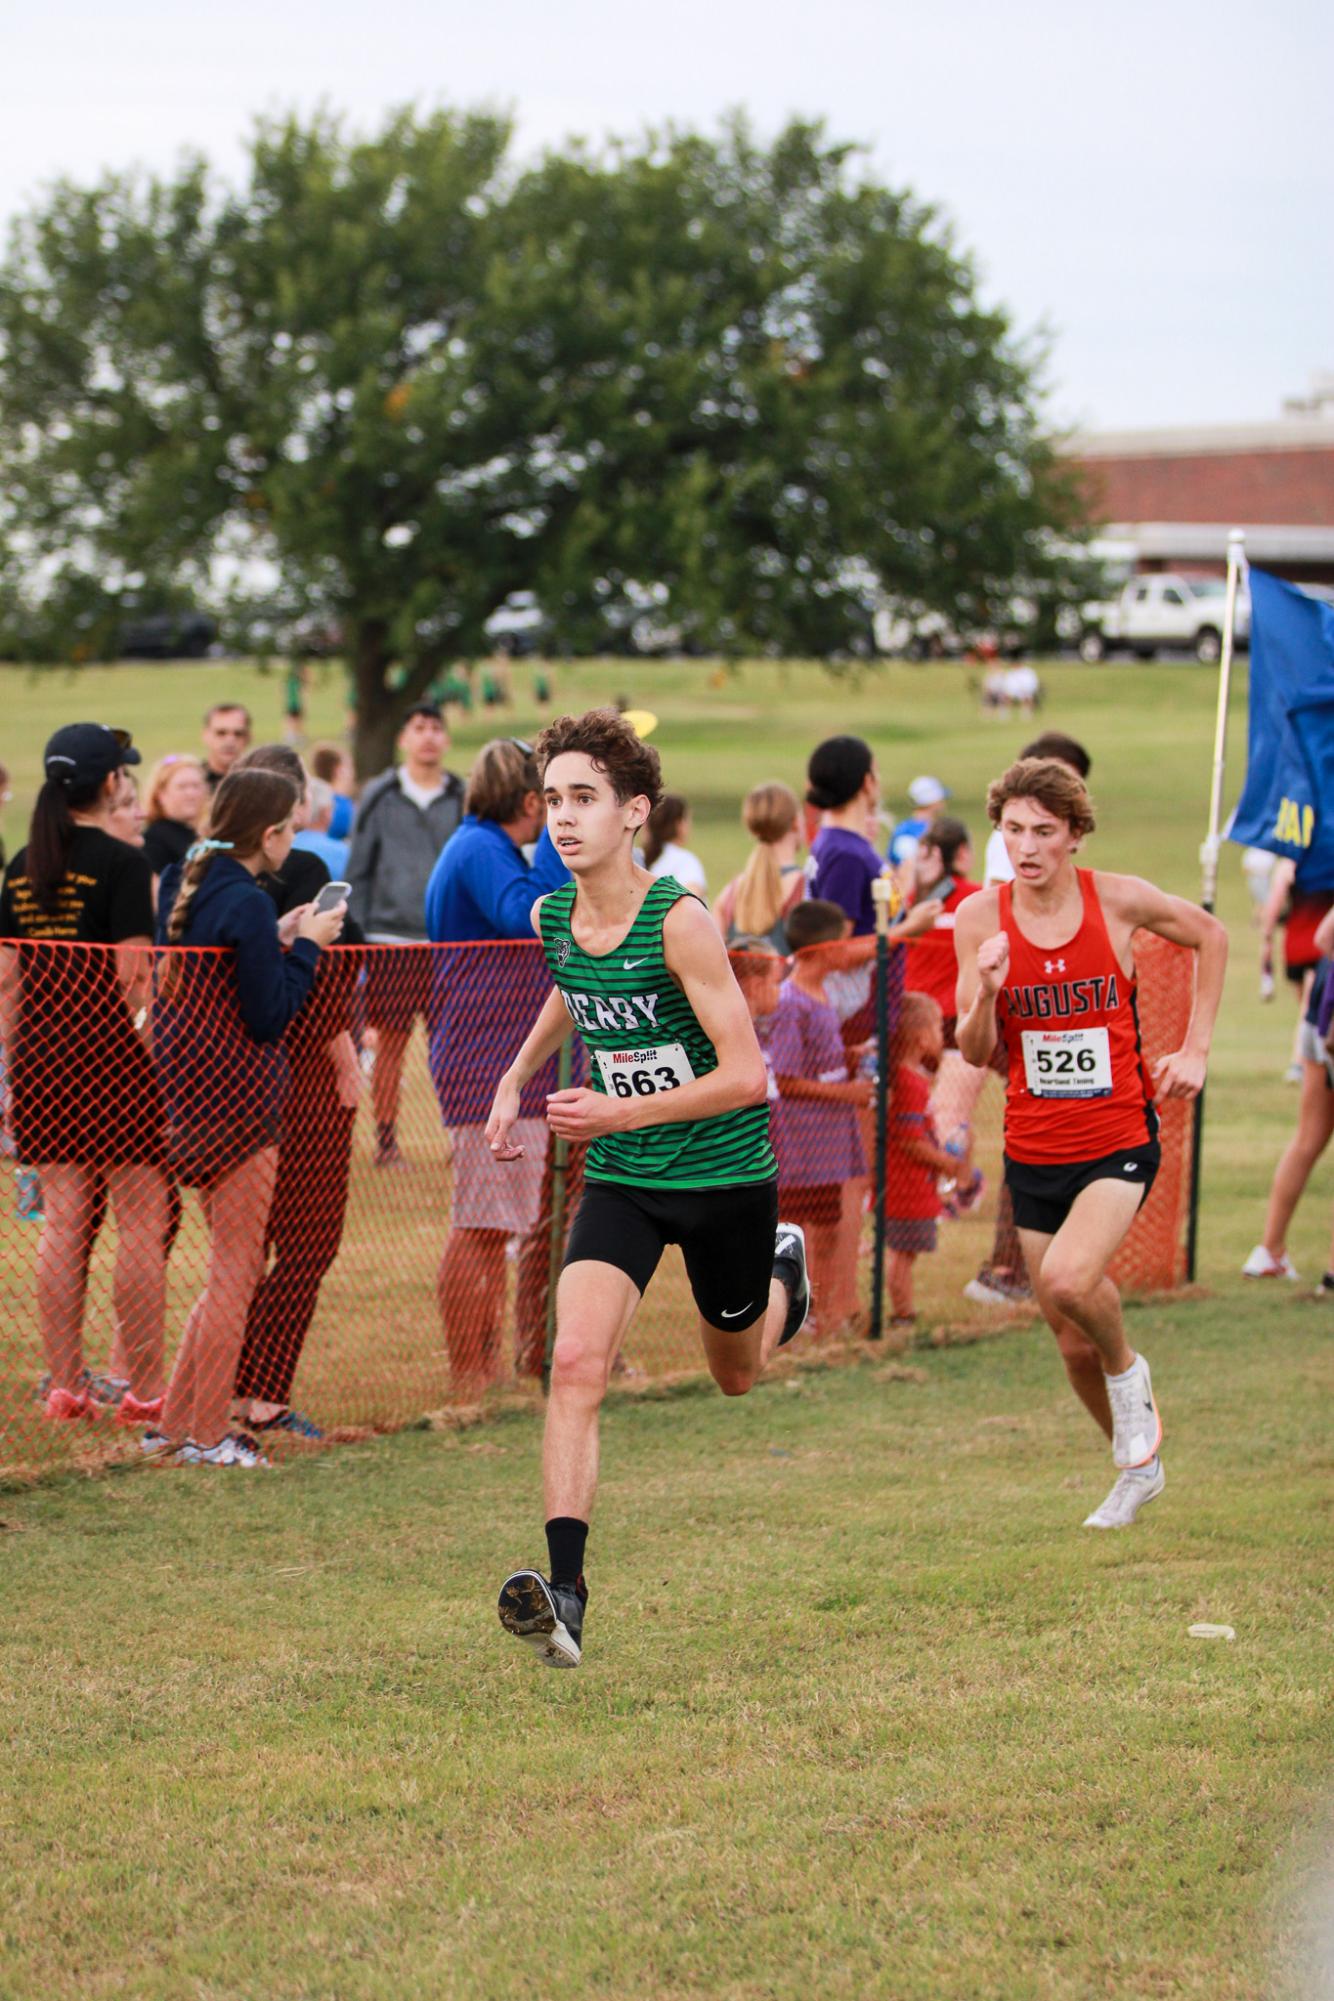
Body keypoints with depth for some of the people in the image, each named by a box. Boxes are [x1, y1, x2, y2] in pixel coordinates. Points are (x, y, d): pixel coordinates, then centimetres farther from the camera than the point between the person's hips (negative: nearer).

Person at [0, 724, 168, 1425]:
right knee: (141, 1225, 1)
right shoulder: (121, 863, -10)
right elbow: (134, 977, -15)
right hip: (114, 1054, -6)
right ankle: (143, 1389, 2)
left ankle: (63, 1385, 11)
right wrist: (160, 1066, -10)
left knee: (62, 1223, 9)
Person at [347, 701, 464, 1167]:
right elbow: (358, 874, 7)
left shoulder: (464, 800, 7)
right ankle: (386, 1141, 9)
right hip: (390, 940, -1)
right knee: (391, 1042, 1)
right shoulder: (379, 798, 4)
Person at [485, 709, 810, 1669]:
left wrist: (619, 1113, -23)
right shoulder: (554, 916, -3)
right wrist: (517, 1076, 20)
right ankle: (566, 1592, -23)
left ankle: (784, 1271, 55)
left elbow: (746, 1077, -22)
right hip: (621, 1182, 4)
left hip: (724, 1177, -4)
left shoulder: (680, 922, -22)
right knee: (577, 1364, -18)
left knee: (737, 1375, 19)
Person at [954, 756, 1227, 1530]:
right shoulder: (980, 917, -6)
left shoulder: (1120, 900, -9)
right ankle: (1140, 1463, 35)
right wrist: (986, 993, -26)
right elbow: (976, 1051, -5)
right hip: (1035, 1151, 3)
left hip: (1119, 1141, -3)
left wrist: (1195, 1049, 4)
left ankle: (1130, 1374, 4)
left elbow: (1212, 936, 10)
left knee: (1069, 1280, -28)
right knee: (1072, 1342, 10)